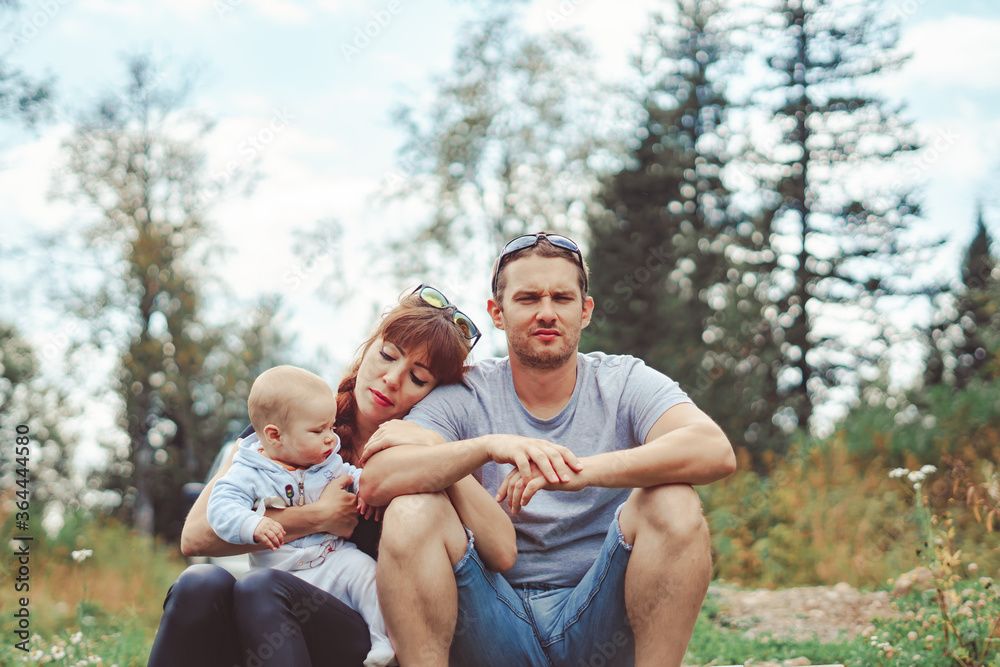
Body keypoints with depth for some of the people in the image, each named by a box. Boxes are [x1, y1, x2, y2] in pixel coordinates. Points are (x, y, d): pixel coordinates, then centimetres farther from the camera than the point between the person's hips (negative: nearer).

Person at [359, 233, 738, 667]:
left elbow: (716, 452, -20)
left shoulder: (624, 384, 0)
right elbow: (375, 481, -17)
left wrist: (581, 471, -32)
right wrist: (489, 446, -32)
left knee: (673, 503, -25)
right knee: (411, 511, -23)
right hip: (494, 628, 0)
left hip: (600, 624, 0)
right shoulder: (465, 398, 0)